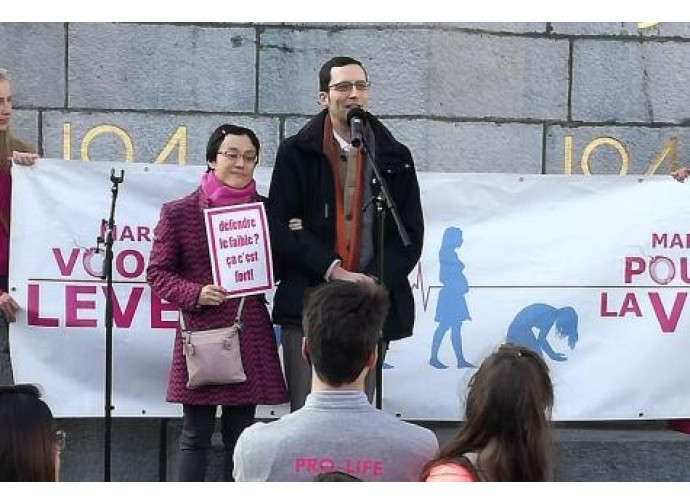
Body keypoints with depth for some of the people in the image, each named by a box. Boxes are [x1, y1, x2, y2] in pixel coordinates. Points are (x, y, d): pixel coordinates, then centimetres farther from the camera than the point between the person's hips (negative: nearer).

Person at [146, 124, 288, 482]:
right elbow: (157, 273, 1)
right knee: (196, 436, 3)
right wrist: (195, 294, -15)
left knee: (240, 435, 11)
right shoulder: (178, 213, -1)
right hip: (201, 334, -3)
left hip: (250, 335, 3)